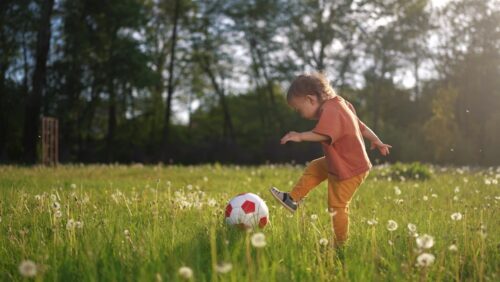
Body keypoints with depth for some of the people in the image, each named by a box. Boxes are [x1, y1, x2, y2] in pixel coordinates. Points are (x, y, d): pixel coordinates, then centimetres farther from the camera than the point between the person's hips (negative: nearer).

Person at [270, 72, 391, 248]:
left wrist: (300, 136, -43)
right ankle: (293, 199, 29)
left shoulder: (329, 111, -23)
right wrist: (377, 141, 24)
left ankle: (340, 244, 11)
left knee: (337, 207, 0)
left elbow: (323, 134, -40)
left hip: (348, 171, -10)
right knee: (314, 168, 22)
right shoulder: (339, 103, 8)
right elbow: (361, 126, 17)